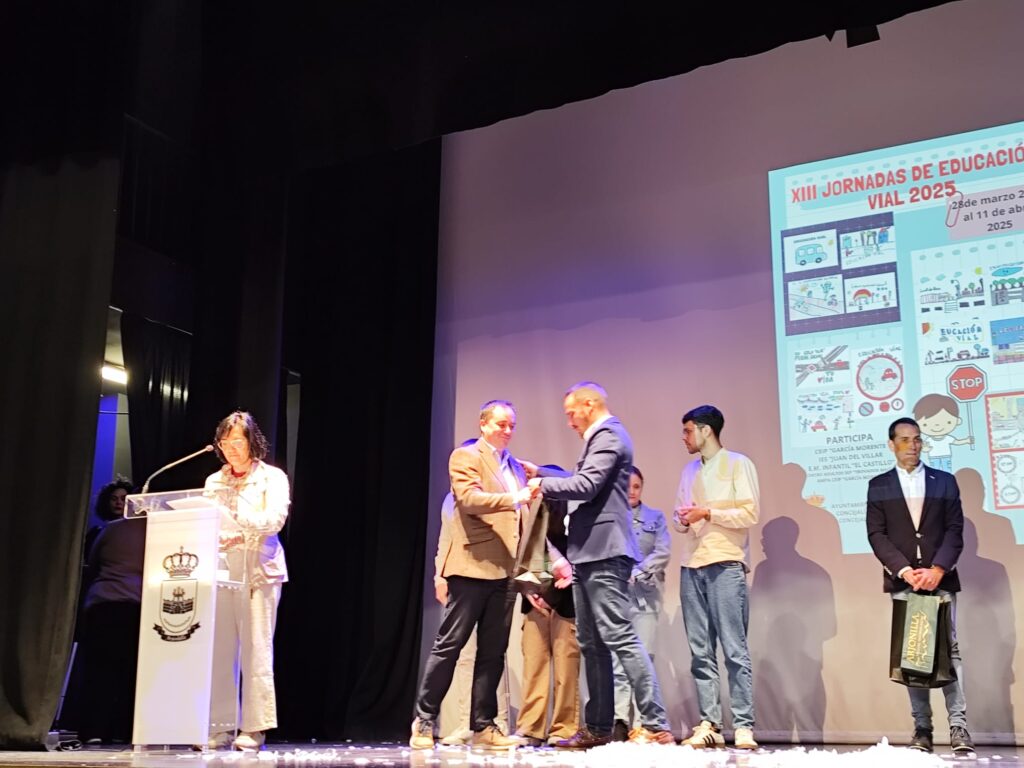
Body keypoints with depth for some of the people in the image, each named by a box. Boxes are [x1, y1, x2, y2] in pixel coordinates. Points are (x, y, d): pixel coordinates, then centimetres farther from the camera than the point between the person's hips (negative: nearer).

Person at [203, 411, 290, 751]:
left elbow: (275, 519, -11)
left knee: (255, 650, -5)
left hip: (258, 571, -4)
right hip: (220, 570, 4)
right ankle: (220, 726, 6)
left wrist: (238, 526, -27)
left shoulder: (272, 478, 4)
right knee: (220, 651, 1)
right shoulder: (214, 481, 16)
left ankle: (254, 728, -2)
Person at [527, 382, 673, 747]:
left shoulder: (609, 435, -11)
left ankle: (656, 726, -10)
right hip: (590, 554, 11)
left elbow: (585, 486, -20)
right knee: (591, 644, 11)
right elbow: (583, 481, 26)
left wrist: (542, 484, -7)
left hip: (603, 553, -11)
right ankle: (598, 727, 16)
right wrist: (541, 472, 26)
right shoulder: (601, 437, 21)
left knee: (620, 638, -11)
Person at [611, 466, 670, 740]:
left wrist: (637, 573, -9)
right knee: (617, 657, -7)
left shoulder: (655, 517, 15)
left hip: (646, 591, 0)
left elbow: (663, 552, 3)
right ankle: (620, 720, -9)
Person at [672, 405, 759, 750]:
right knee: (700, 651, 3)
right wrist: (682, 519, -1)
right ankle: (709, 723, 6)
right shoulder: (689, 471, 20)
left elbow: (750, 514, -6)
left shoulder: (738, 464, 2)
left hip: (726, 565, -6)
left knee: (734, 648, -7)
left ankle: (743, 726, -5)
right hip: (691, 566, 6)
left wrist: (708, 512, -10)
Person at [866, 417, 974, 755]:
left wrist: (937, 569, -12)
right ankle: (922, 728, 4)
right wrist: (905, 570, -11)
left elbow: (954, 531, 2)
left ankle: (958, 725, -5)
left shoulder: (944, 481, 10)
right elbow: (877, 534, 1)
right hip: (902, 581, 0)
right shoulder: (878, 486, 9)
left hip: (941, 579, 0)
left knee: (948, 649, -5)